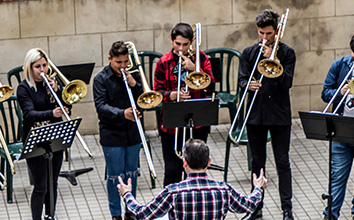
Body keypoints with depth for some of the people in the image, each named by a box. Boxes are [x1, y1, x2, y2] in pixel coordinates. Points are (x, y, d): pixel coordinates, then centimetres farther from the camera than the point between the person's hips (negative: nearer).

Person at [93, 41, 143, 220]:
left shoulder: (133, 75, 5)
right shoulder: (101, 79, -7)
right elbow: (101, 106, -16)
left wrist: (134, 84, -15)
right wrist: (122, 113, -31)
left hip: (132, 133, 4)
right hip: (112, 135, -4)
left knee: (131, 173, 12)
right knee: (115, 175, 3)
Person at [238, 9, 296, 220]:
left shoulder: (287, 52, -1)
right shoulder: (249, 52, 8)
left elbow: (287, 82, -9)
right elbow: (242, 78, 4)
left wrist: (274, 60, -18)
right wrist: (249, 84, -18)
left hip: (280, 115, -3)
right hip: (256, 114, 3)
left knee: (283, 163, -1)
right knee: (257, 162, 10)